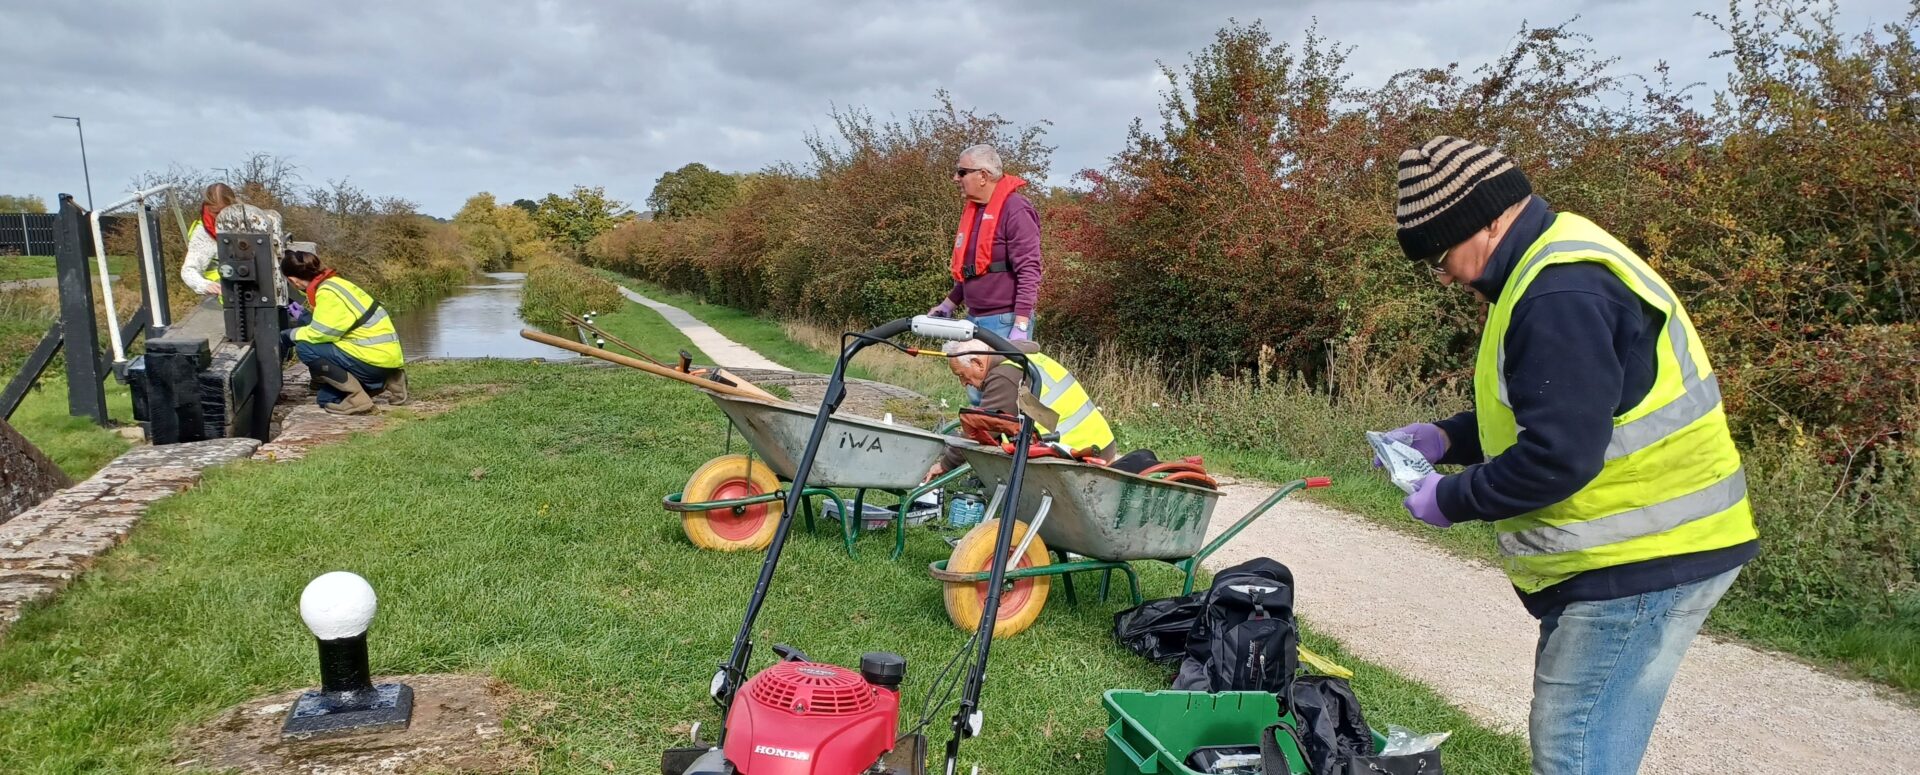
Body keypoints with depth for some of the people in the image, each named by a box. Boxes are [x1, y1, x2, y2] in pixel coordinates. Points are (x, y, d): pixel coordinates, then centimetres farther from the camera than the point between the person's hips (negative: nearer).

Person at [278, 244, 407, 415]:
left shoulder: (328, 293, -16)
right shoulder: (332, 283, 12)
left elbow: (321, 333, -16)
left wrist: (291, 335, -1)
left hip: (376, 359, -9)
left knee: (305, 348, -13)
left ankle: (356, 398, -11)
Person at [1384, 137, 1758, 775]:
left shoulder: (1561, 295, -22)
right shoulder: (1555, 266, 12)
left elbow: (1560, 455, -27)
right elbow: (1550, 410, 22)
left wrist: (1452, 499, -13)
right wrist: (1446, 438, 10)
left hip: (1641, 563, -11)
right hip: (1634, 550, 11)